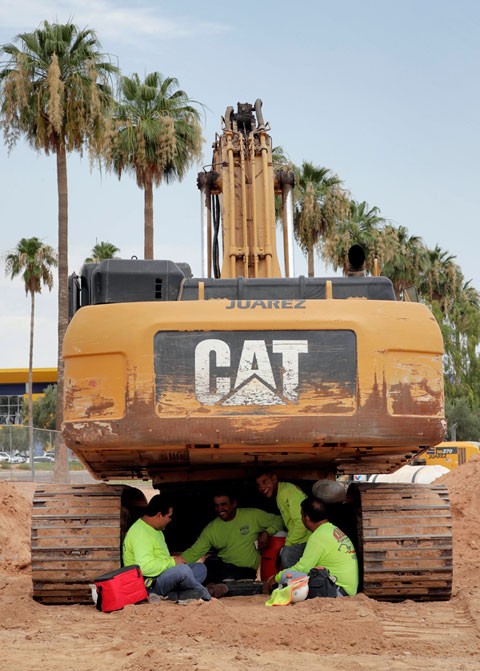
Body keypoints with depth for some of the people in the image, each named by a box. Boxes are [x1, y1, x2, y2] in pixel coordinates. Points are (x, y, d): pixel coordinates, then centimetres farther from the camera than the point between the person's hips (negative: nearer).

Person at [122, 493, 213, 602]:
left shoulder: (156, 530, 15)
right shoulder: (140, 533, -22)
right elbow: (145, 567, -33)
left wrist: (171, 559, 9)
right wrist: (172, 562, -21)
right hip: (149, 586, -11)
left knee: (200, 568, 6)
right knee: (183, 569, -33)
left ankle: (172, 595, -17)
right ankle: (203, 593, -4)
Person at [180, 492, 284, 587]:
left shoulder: (252, 515, -1)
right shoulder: (211, 529, 4)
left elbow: (278, 520, 6)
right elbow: (194, 552, 1)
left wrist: (267, 533, -14)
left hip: (246, 571, -3)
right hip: (223, 566, 3)